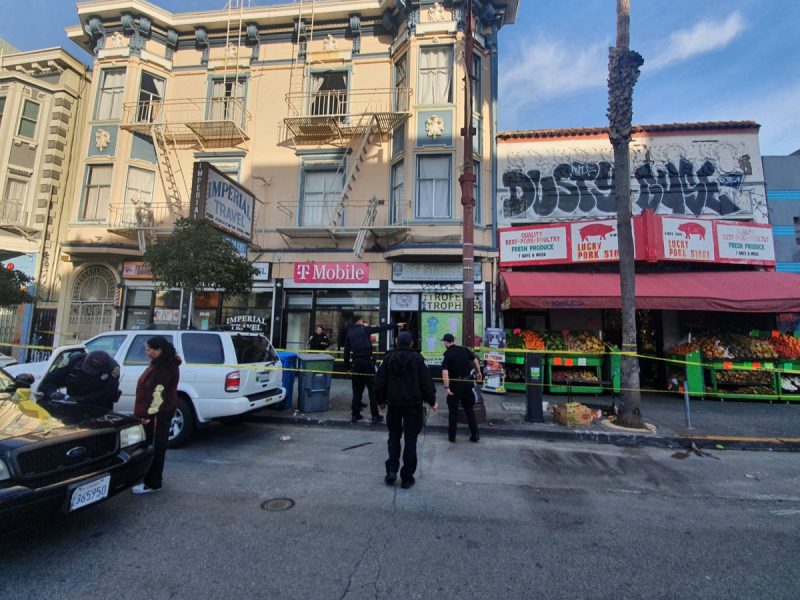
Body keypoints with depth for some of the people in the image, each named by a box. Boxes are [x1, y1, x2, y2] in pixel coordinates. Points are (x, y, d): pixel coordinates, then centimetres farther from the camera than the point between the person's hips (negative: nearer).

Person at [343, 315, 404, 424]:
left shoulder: (349, 333, 11)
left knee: (357, 390, 12)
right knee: (372, 390, 3)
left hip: (356, 363, 4)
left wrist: (348, 366, 15)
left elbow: (346, 352, 10)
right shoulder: (365, 329, 0)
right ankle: (375, 416, 6)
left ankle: (355, 415, 16)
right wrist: (396, 325, 5)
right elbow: (381, 328, -1)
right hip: (367, 362, -4)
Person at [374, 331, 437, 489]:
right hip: (413, 404, -2)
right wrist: (432, 401, 5)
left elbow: (380, 381, 2)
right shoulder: (417, 358, -7)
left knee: (394, 436, 18)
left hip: (393, 403, 2)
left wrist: (381, 400, 14)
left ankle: (391, 470, 9)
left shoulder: (388, 358, 0)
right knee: (410, 439, 6)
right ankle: (407, 477, 11)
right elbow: (426, 381, -7)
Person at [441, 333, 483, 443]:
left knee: (453, 410, 9)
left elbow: (445, 372, -24)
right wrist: (478, 372, 23)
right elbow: (475, 360, 9)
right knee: (470, 409, 15)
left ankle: (452, 436, 16)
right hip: (467, 382, 4)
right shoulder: (465, 349, 0)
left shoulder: (447, 354, -14)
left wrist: (446, 387, -23)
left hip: (455, 384, -4)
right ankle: (475, 434, 18)